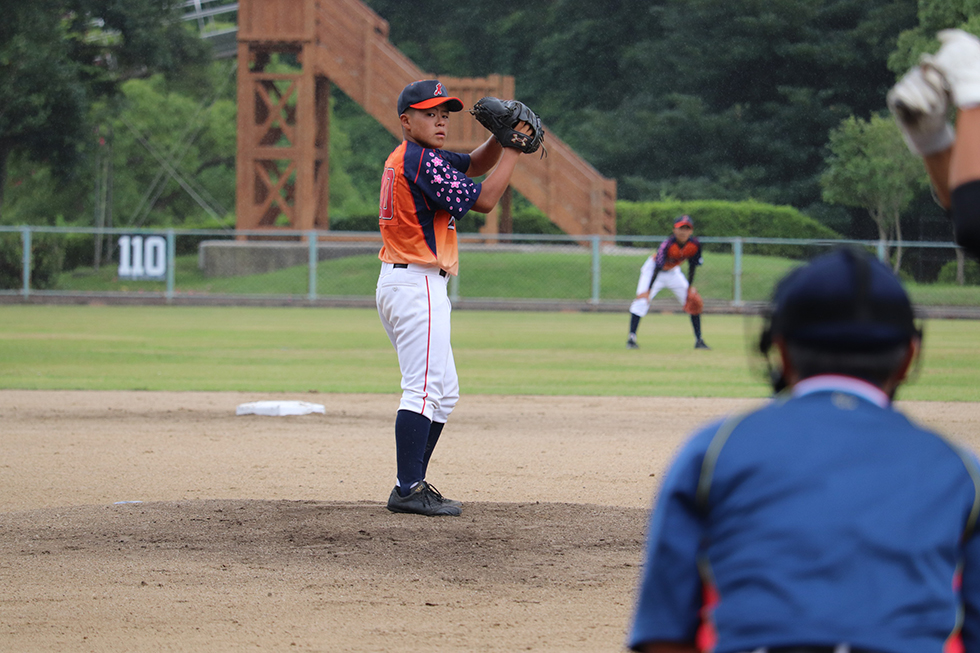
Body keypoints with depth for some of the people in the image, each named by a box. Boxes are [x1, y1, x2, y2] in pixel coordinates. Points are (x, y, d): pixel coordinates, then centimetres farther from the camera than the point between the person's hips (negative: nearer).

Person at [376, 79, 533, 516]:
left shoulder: (409, 157, 15)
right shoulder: (421, 161, -15)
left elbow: (474, 165, 23)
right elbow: (482, 200, -16)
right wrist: (512, 151, -8)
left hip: (398, 283, 11)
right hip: (417, 285, -11)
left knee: (443, 392, 15)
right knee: (424, 390, -13)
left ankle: (411, 485, 14)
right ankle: (409, 490, -16)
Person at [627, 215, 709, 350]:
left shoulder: (694, 244, -20)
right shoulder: (667, 245, -36)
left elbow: (692, 266, -5)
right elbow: (657, 269, -39)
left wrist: (690, 287, -6)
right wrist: (648, 290, -44)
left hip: (673, 272, 5)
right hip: (653, 269, -5)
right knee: (642, 300, -21)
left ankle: (699, 340, 9)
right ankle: (631, 338, -17)